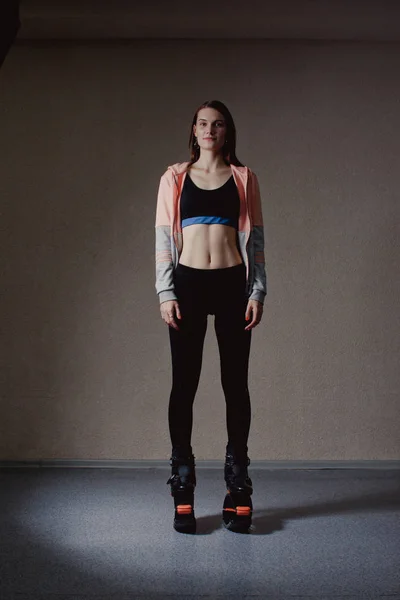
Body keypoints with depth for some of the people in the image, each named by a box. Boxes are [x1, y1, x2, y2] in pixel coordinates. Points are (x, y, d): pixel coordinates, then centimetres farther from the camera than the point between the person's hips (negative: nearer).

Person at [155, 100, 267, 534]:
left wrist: (257, 291, -2)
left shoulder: (243, 178, 10)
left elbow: (254, 237, 7)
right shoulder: (174, 177, 10)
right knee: (184, 383, -1)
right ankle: (183, 493, 7)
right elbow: (163, 236, 5)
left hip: (233, 283, 0)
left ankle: (238, 490, 11)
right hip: (188, 283, 0)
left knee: (235, 383, 2)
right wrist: (166, 292, -4)